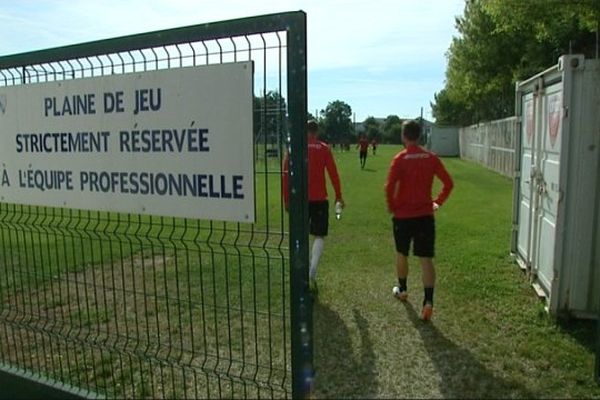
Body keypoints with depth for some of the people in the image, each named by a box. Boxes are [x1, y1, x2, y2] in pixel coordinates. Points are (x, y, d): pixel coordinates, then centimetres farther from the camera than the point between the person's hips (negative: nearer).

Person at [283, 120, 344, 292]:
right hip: (319, 199, -1)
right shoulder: (324, 148, 0)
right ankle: (312, 273, -11)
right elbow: (333, 173, -2)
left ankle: (307, 273, 21)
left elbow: (286, 175, 0)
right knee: (319, 236, 6)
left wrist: (286, 199, 6)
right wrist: (338, 196, 6)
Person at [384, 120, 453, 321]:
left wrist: (391, 206, -2)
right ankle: (428, 301, -8)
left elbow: (389, 187, -18)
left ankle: (402, 289, 37)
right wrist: (438, 202, 11)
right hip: (425, 215, 2)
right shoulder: (431, 158, 0)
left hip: (403, 215, -2)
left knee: (402, 254, 20)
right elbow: (448, 183, 1)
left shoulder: (400, 159, -11)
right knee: (426, 259, 1)